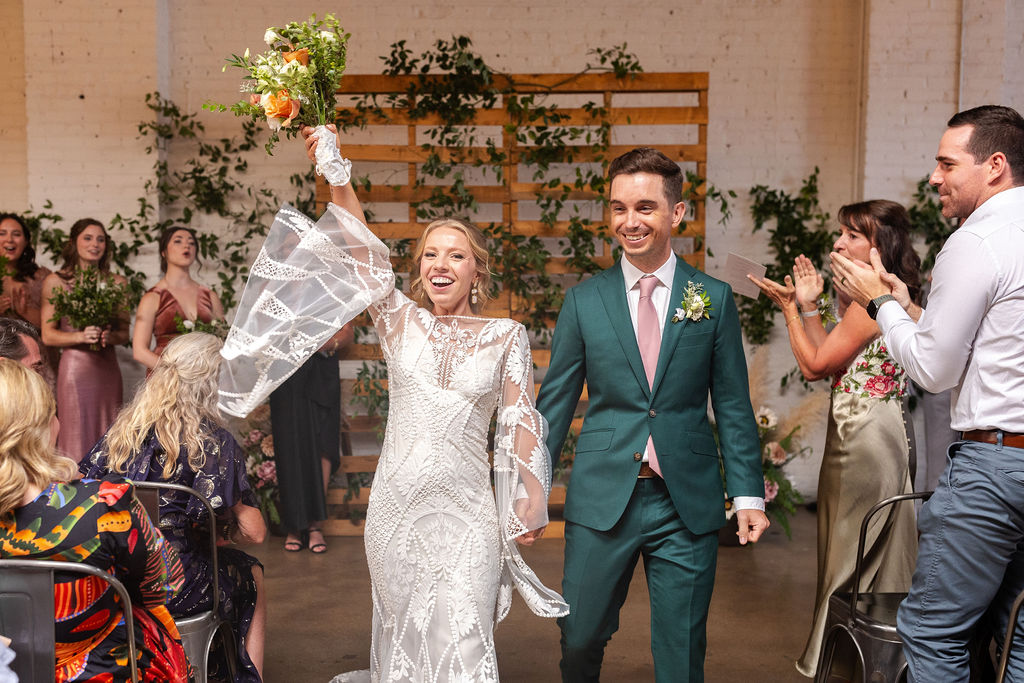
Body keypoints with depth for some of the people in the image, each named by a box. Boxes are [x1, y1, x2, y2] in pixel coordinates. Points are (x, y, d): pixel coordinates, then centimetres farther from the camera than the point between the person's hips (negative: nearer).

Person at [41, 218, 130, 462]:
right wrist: (81, 336, -15)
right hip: (75, 366, -3)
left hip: (107, 368, 3)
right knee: (76, 439, -2)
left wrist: (110, 336, -9)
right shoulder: (55, 281, 3)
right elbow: (48, 335, 1)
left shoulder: (117, 283, 10)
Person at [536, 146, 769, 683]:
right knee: (579, 639, 11)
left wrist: (749, 495, -1)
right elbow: (554, 402, 5)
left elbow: (733, 407, 4)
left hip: (687, 504, 0)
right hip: (601, 499, 0)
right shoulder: (584, 300, 2)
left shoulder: (714, 299, 2)